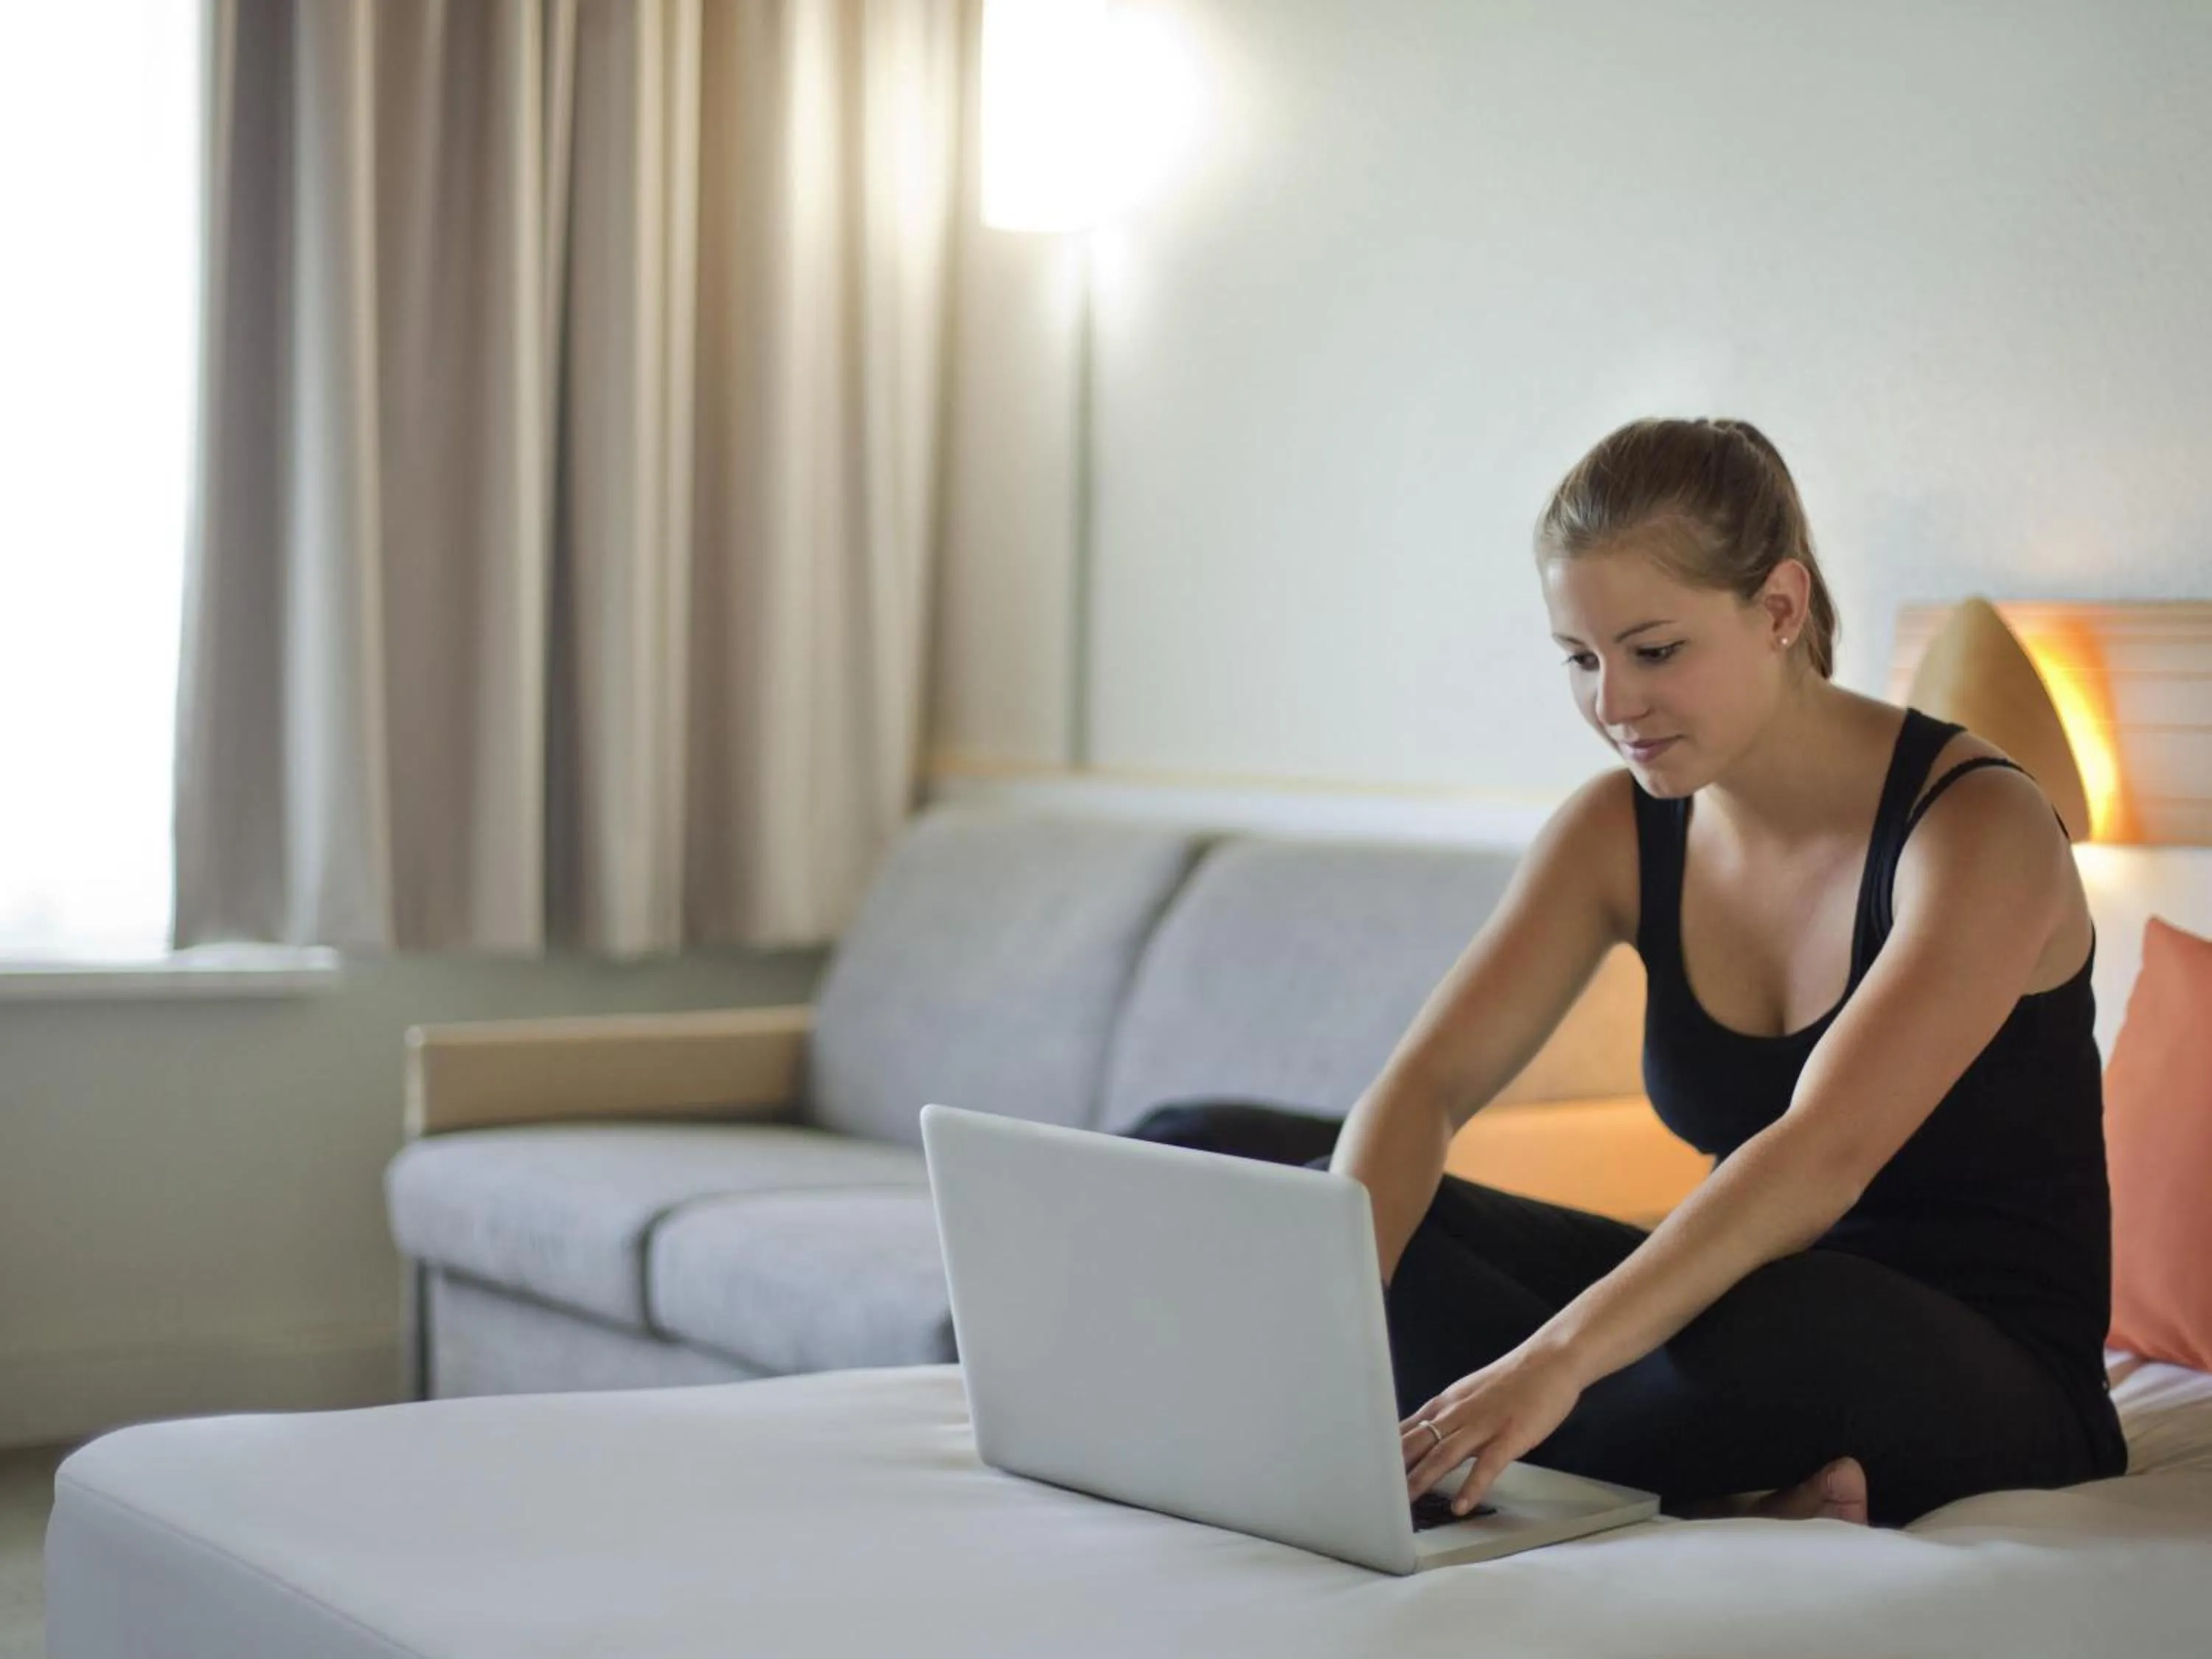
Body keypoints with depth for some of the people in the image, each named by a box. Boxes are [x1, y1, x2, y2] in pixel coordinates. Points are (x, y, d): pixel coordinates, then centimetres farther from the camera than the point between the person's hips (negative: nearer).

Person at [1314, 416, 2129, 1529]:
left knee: (1780, 1318, -42)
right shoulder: (1623, 830, -1)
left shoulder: (1976, 824, -19)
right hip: (1749, 1308, 7)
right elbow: (1425, 1084, -11)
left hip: (1995, 1387, -6)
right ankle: (1745, 1495, -16)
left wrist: (1553, 1361, -43)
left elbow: (1821, 1154, -33)